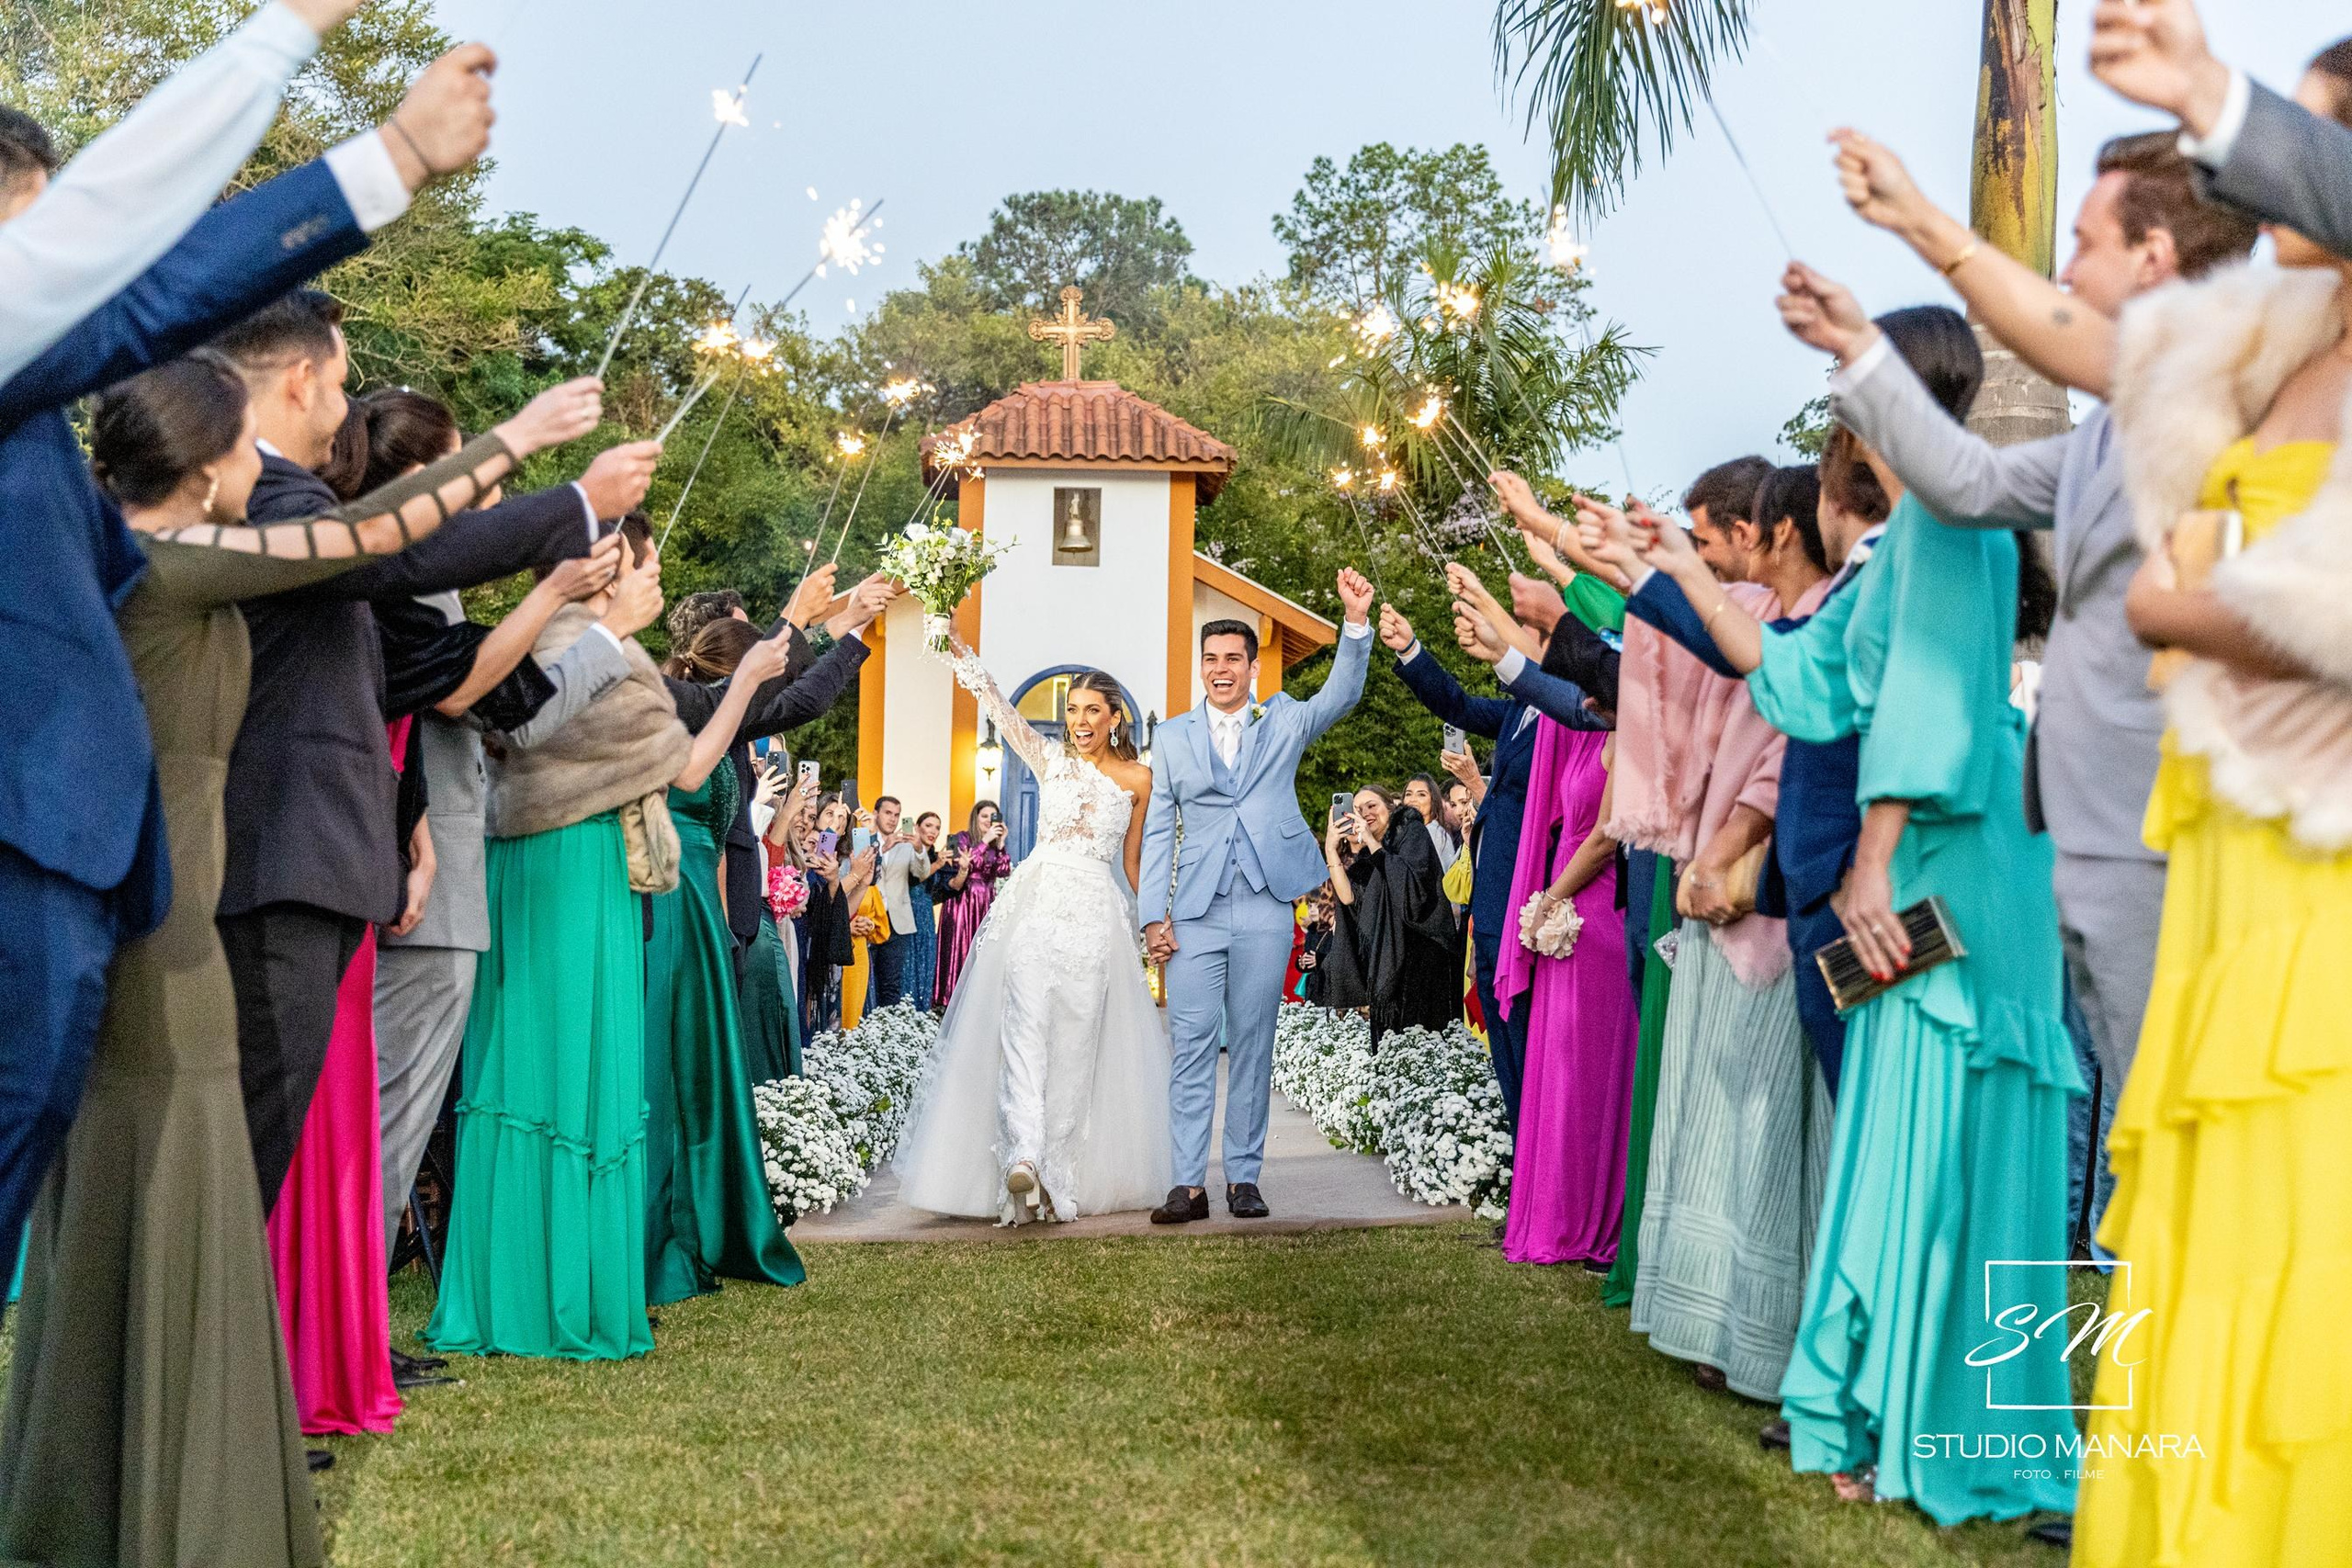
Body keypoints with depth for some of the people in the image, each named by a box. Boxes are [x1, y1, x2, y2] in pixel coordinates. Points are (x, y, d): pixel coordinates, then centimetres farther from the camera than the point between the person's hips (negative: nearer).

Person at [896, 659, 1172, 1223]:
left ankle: (1057, 1170, -2)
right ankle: (1023, 1158, -24)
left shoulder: (1137, 778, 9)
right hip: (1036, 900, 0)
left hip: (1096, 913, 1)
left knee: (1075, 1042, -2)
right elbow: (995, 701, -1)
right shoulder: (1050, 760, 9)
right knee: (1024, 1027, -13)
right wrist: (958, 647, -11)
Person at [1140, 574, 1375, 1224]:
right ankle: (1190, 1184, -3)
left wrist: (1356, 621, -18)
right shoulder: (1173, 737, 12)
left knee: (1253, 1045, 4)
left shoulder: (1284, 722, 12)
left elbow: (1341, 694, -3)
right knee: (1192, 1046, -4)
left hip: (1265, 910, 0)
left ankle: (1243, 1177, 9)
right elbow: (1158, 831, 10)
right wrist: (1153, 915, 1)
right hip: (1195, 913, 0)